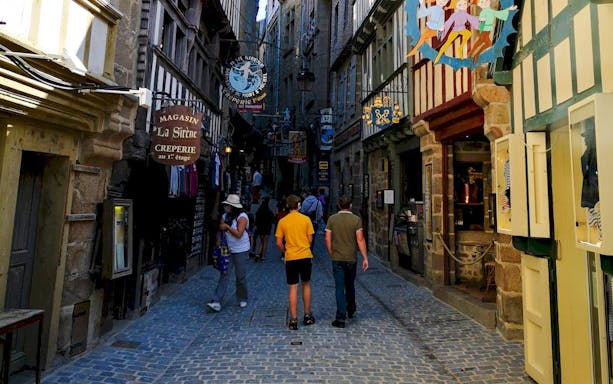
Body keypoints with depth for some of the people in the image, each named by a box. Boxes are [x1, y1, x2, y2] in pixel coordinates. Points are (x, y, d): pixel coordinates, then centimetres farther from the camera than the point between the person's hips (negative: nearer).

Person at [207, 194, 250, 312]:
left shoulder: (242, 217, -13)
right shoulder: (225, 216, 7)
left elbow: (239, 234, -21)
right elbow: (220, 230, 13)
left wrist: (227, 227, -15)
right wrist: (218, 240, -4)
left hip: (241, 251, -5)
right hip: (227, 250, 5)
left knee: (241, 276, 5)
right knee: (224, 275, -2)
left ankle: (242, 299, 25)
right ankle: (217, 302, -4)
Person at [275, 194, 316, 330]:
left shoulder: (282, 221, -3)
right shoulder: (306, 219, -3)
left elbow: (279, 243, -2)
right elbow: (310, 240, -1)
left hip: (291, 258, 0)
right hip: (306, 256, 1)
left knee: (293, 288, 5)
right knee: (306, 285, 17)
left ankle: (293, 320, 7)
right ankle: (307, 316, 25)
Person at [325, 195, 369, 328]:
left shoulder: (332, 219, -3)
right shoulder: (356, 219, -6)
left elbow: (327, 239, -3)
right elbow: (360, 239, -10)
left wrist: (331, 255, 10)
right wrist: (365, 258, -6)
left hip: (337, 259, -1)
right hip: (351, 258, 1)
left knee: (340, 287, 3)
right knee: (350, 285, 20)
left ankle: (341, 318, 1)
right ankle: (351, 310, 38)